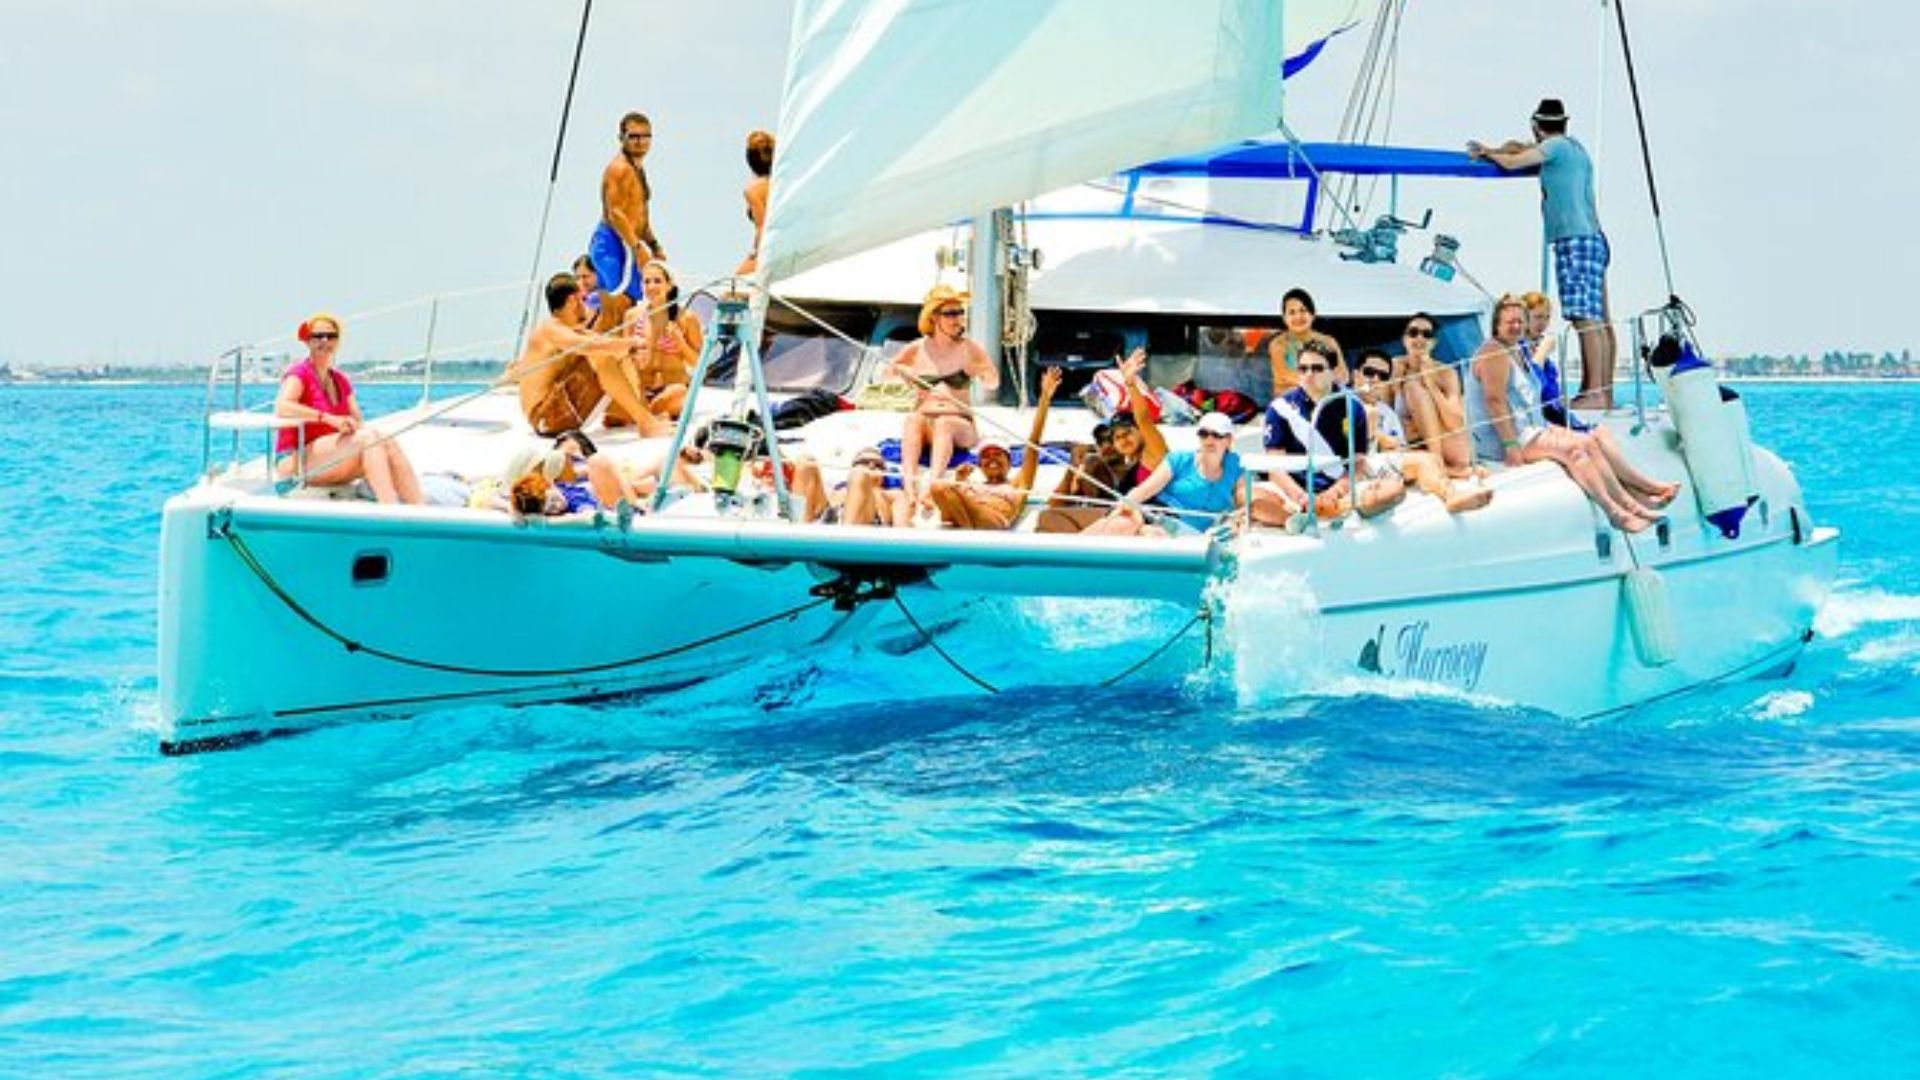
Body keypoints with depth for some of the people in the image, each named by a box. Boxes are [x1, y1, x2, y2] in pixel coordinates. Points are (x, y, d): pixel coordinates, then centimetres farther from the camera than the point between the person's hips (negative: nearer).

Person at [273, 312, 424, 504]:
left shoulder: (341, 381, 17)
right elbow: (281, 408, -25)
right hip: (295, 461, -7)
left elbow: (359, 423, 14)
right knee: (368, 438, -28)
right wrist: (330, 419, -31)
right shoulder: (299, 374, -5)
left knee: (390, 445, -18)